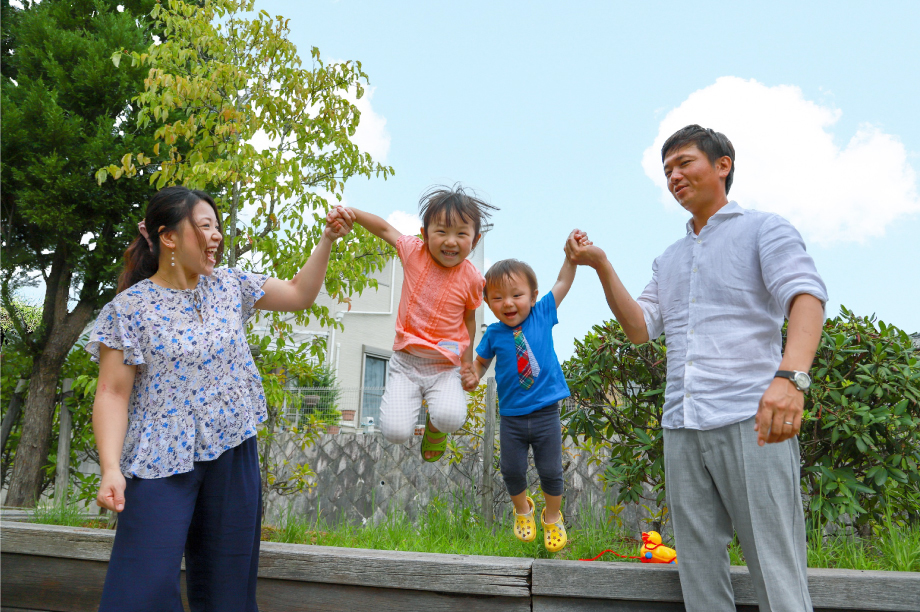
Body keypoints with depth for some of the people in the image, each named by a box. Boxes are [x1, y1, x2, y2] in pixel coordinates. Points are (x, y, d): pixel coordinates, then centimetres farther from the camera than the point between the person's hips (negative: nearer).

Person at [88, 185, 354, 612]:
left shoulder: (228, 286, 6)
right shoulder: (129, 308, -8)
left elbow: (299, 294, 15)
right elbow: (112, 393, -9)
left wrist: (327, 240, 5)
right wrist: (111, 468, -18)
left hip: (232, 452, 5)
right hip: (163, 462, -4)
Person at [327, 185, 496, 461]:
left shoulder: (472, 278, -5)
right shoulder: (415, 252, -5)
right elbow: (384, 228, 7)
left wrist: (468, 360, 10)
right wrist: (350, 212, -8)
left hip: (445, 367, 0)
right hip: (405, 361, 1)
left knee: (451, 418, -30)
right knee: (395, 432, -16)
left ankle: (434, 427, 10)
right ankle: (401, 399, 23)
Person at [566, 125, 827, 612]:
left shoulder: (764, 230, 5)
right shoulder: (668, 260, 24)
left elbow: (806, 296, -11)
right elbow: (640, 328, 16)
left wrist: (790, 375, -30)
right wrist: (600, 266, 4)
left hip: (749, 423, -5)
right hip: (681, 429, 6)